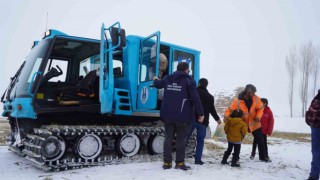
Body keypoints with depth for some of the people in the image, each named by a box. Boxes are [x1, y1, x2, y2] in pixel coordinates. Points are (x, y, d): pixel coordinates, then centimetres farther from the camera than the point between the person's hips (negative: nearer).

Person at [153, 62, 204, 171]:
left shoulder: (168, 79, 10)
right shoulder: (189, 81, -6)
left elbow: (158, 84, 31)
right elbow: (195, 99, -12)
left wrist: (155, 79, 54)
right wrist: (200, 113, -8)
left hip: (168, 115, 5)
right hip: (182, 116, -4)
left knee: (168, 138, 10)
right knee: (181, 139, 5)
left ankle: (167, 162, 12)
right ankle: (179, 163, 8)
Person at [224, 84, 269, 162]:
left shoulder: (256, 99, -14)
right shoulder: (237, 101, -22)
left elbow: (260, 108, -2)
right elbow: (230, 109, -18)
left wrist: (258, 116, -19)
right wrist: (226, 116, -37)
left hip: (254, 124, 3)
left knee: (260, 140, 11)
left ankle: (262, 157, 31)